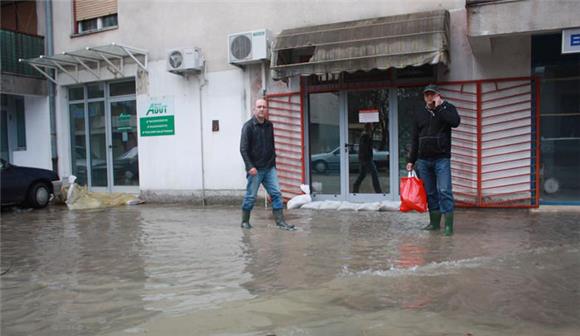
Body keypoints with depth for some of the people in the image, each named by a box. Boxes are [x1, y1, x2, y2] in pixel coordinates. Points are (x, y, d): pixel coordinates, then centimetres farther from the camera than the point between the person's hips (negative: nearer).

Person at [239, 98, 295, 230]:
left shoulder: (269, 125, 10)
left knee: (276, 193, 0)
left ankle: (280, 221, 4)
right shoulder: (248, 126, -7)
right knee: (251, 196, 3)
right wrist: (250, 166, -19)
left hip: (269, 168, 5)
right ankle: (245, 221, 19)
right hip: (255, 169, -5)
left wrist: (273, 162, 14)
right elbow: (243, 149, -11)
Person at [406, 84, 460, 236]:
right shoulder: (419, 114, 12)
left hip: (442, 158, -4)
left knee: (444, 191, -10)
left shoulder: (447, 108, 4)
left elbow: (455, 122, -19)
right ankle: (435, 222, 18)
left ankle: (448, 225, -8)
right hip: (423, 160, 4)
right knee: (430, 192, 8)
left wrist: (440, 106, -14)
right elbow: (414, 139, 13)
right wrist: (411, 160, 10)